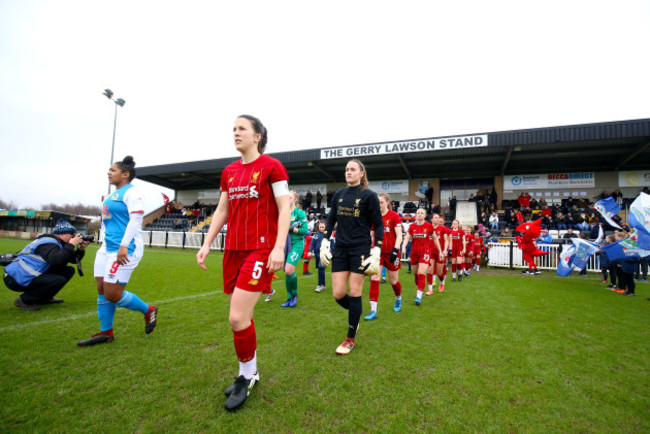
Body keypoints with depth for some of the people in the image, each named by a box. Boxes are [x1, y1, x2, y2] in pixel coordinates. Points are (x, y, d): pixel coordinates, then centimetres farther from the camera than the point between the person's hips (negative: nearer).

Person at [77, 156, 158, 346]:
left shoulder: (132, 192, -9)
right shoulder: (113, 194, 20)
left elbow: (135, 219, -19)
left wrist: (124, 245, -25)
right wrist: (105, 244, 24)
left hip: (124, 249, -10)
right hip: (107, 248, 10)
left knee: (112, 294, -9)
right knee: (102, 290, 9)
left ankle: (148, 310, 12)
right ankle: (106, 333, 21)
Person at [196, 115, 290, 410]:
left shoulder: (271, 167, -4)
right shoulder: (229, 172, 15)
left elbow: (284, 209, -9)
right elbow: (221, 211, 19)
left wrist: (279, 248, -17)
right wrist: (207, 244, 14)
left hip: (260, 250, -6)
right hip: (233, 250, 7)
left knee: (238, 318, -9)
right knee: (239, 317, 12)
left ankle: (247, 376, 17)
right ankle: (249, 372, 33)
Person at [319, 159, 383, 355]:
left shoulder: (369, 195, -4)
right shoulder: (338, 195, 9)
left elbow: (378, 224, -2)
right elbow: (331, 220, 15)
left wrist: (376, 251, -9)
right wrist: (324, 243, 6)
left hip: (360, 249, -4)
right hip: (340, 249, 4)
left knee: (355, 293, 0)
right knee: (338, 294, 2)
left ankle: (350, 339, 17)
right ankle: (356, 312, 37)